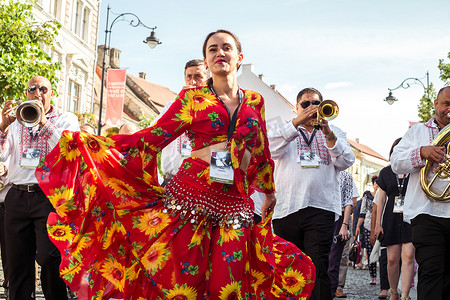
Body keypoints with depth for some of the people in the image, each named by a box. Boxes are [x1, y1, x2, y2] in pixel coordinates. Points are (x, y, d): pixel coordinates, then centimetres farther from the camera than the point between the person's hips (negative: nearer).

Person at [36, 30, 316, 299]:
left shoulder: (255, 101, 15)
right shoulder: (192, 98, 7)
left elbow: (262, 152, 25)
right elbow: (153, 137, 1)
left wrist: (269, 192, 33)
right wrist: (90, 142, -7)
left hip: (235, 204, 2)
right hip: (190, 194, -2)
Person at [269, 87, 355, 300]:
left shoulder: (334, 132, 22)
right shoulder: (285, 130, 19)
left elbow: (346, 162, 5)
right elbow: (270, 149, -3)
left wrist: (329, 135, -10)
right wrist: (297, 122, -11)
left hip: (321, 208, -1)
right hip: (286, 208, 1)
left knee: (318, 269, -13)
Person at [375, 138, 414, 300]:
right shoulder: (386, 172, 13)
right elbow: (381, 199, 12)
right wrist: (378, 223, 7)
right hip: (392, 218, 2)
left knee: (408, 256, -15)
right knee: (392, 259, 1)